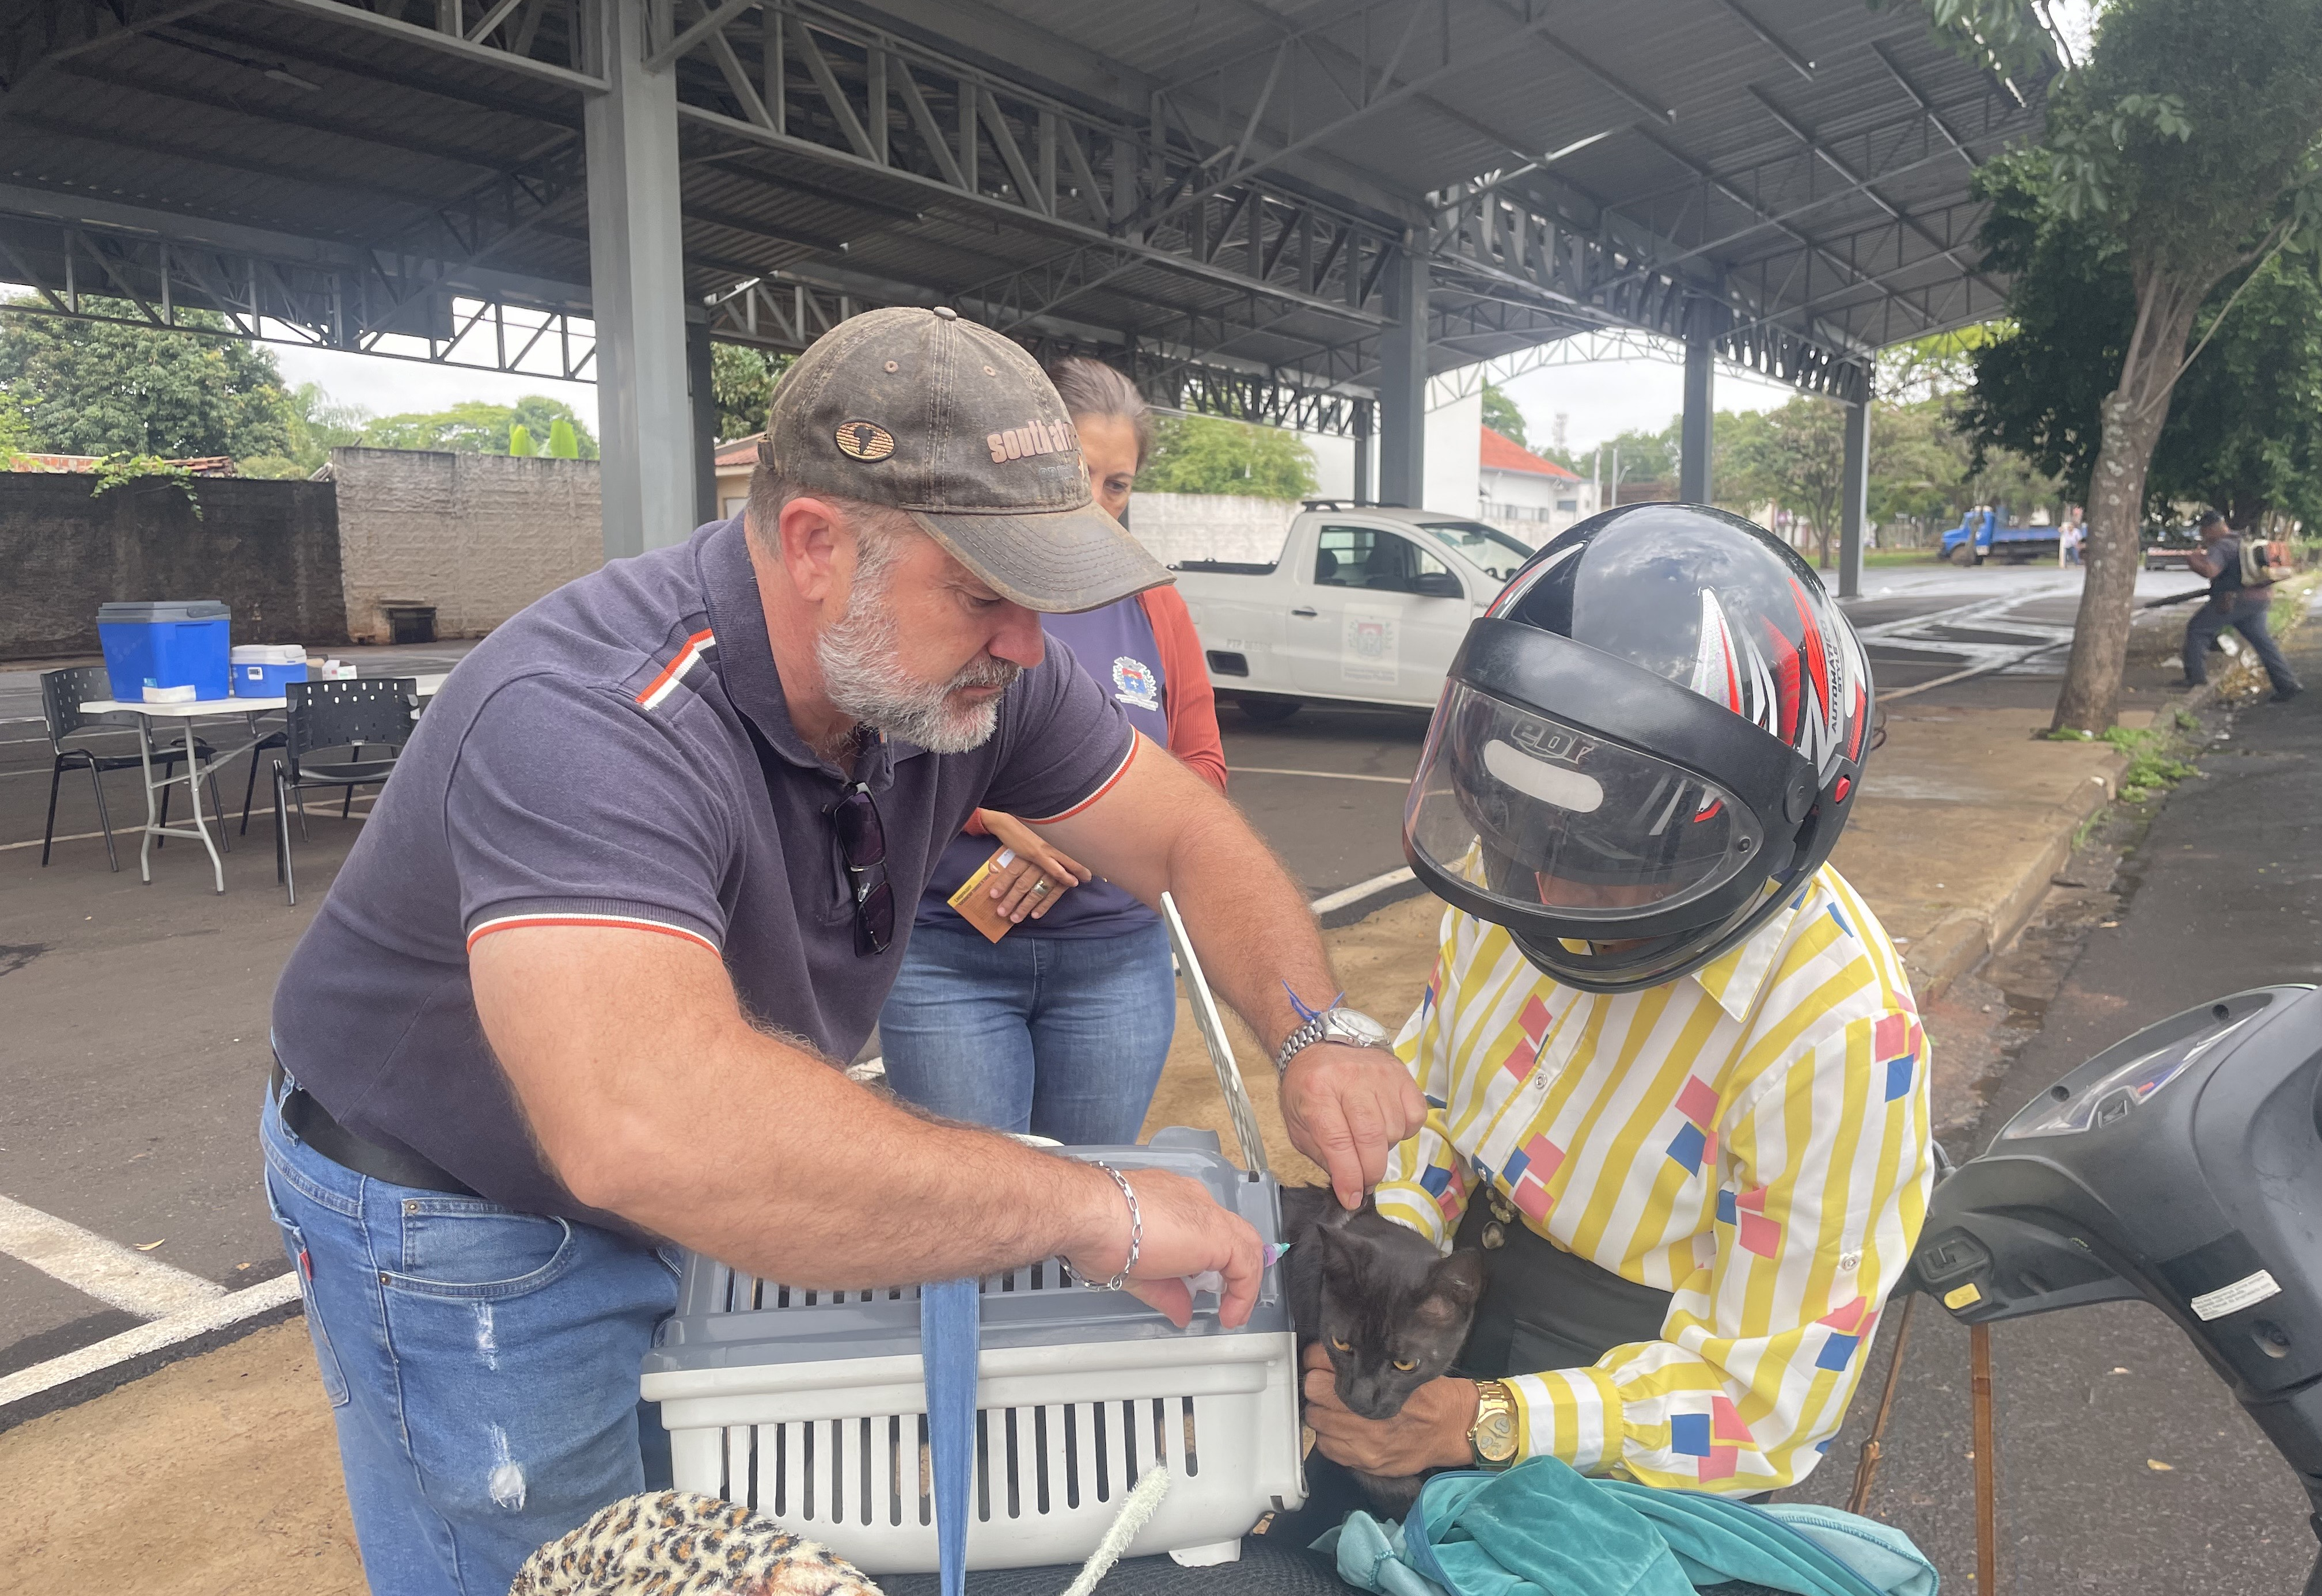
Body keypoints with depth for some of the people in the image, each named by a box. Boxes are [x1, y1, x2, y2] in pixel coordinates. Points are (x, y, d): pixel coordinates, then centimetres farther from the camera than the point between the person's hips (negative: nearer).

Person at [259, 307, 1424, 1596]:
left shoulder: (966, 666, -15)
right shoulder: (592, 724, -39)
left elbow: (1186, 834, -6)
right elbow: (653, 1126, -54)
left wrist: (1314, 1038, -23)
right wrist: (1092, 1210, -48)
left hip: (716, 1196, 6)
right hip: (470, 1231, -6)